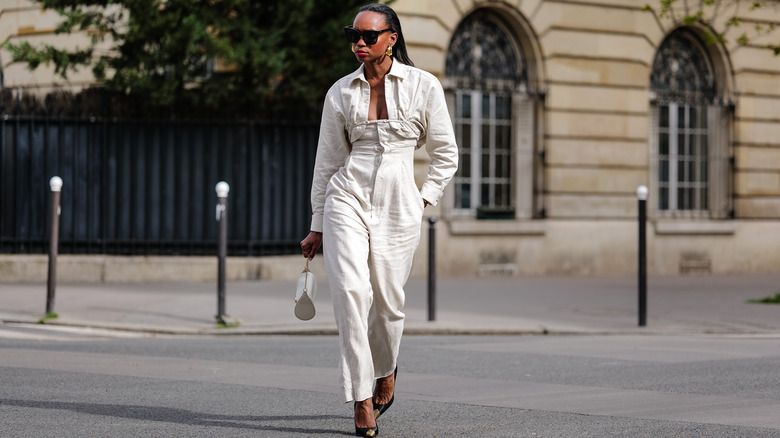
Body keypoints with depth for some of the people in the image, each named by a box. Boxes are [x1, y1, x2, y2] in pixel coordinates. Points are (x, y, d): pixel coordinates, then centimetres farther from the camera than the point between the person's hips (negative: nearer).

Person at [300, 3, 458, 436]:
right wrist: (317, 227, 13)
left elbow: (445, 153, 9)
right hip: (348, 197, 1)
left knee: (387, 302, 1)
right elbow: (327, 161, 13)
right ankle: (362, 399, -13)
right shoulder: (341, 92, 6)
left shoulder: (423, 86, 1)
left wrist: (422, 200, 0)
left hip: (398, 205, -1)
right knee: (350, 290, -17)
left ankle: (384, 372, 34)